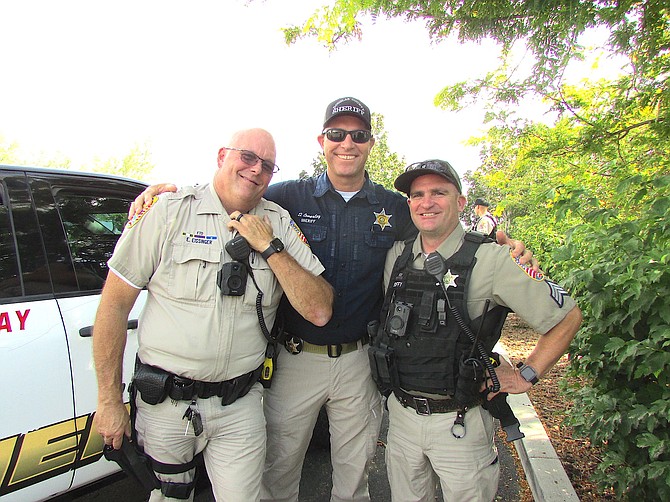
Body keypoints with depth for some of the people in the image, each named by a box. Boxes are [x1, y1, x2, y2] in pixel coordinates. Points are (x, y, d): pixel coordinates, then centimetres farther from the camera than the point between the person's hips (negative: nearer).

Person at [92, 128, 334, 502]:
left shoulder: (280, 224, -1)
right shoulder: (168, 211, -7)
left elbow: (319, 311, -9)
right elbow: (114, 305, -5)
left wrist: (269, 247, -17)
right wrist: (110, 401, -5)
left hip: (240, 406, 1)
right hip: (165, 402, -1)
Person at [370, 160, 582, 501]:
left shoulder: (491, 260, -14)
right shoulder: (397, 256, 0)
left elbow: (567, 316, -8)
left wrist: (525, 376, -7)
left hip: (460, 422, -4)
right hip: (401, 413, 4)